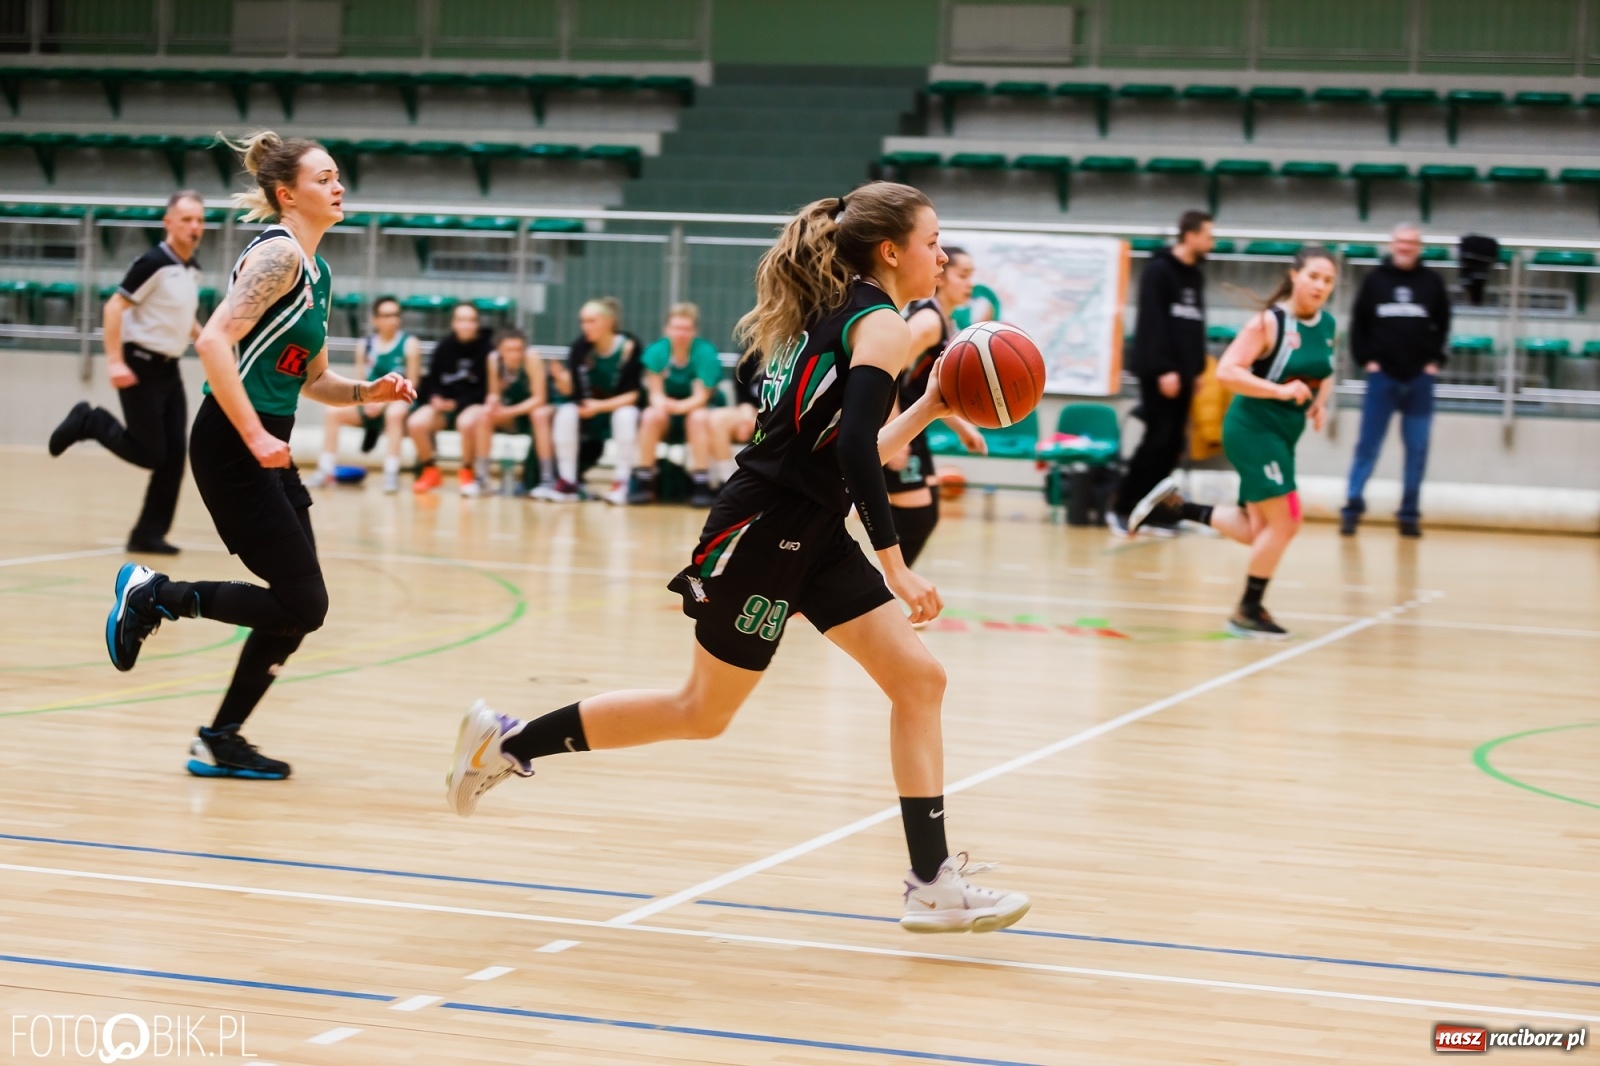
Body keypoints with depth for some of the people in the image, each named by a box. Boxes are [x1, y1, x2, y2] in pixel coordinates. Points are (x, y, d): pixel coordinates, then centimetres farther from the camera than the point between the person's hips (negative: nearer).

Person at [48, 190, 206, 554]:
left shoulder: (192, 268, 9)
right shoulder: (153, 263, -16)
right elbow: (113, 309, -18)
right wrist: (115, 361, -25)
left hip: (169, 370, 8)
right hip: (141, 367, -8)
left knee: (174, 455, 0)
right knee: (150, 454, -8)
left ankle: (149, 535, 6)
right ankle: (89, 421, 14)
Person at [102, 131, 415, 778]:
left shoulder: (316, 270, 16)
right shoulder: (279, 253, -13)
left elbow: (313, 379, 23)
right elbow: (214, 342, -24)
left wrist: (367, 393, 4)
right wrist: (254, 436, -25)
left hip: (269, 448, 9)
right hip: (233, 449, -9)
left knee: (297, 607, 8)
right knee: (303, 604, -11)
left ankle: (220, 742, 17)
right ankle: (154, 595, 3)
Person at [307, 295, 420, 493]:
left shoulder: (409, 344, -6)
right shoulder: (365, 344, 5)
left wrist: (385, 401, -20)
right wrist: (368, 400, -14)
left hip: (398, 401, -4)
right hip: (371, 404, 4)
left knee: (394, 413, -38)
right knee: (334, 412, -14)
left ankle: (391, 473, -37)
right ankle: (326, 470, -12)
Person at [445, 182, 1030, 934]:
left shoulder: (836, 314, 16)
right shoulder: (882, 324, -12)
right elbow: (855, 452, -25)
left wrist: (932, 407, 16)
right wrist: (896, 569, -25)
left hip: (811, 535, 10)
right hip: (763, 531, -10)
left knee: (919, 680, 2)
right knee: (703, 712, 4)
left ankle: (932, 882, 1)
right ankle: (511, 740, 16)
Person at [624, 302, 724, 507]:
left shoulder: (705, 352, -18)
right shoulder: (656, 351, -11)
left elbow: (700, 397, -20)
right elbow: (655, 392, -9)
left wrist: (677, 406, -40)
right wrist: (660, 404, -34)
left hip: (695, 409, -2)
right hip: (667, 420, 2)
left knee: (699, 417, -34)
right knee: (651, 415, -29)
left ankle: (701, 485, -32)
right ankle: (644, 482, -22)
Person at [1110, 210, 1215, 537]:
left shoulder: (1196, 276, 15)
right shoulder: (1159, 270, -8)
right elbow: (1152, 323, -15)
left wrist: (1199, 368, 13)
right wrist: (1164, 369, -20)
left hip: (1183, 373, 7)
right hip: (1158, 372, -7)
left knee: (1173, 445, 3)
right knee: (1158, 440, -9)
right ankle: (1121, 508, -1)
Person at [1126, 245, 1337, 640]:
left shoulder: (1327, 325, 6)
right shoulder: (1269, 322, -16)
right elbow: (1227, 371, -21)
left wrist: (1320, 403, 3)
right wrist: (1281, 390, -29)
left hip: (1284, 435, 8)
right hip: (1253, 427, -8)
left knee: (1258, 532, 9)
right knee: (1284, 520, -9)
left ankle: (1174, 507, 21)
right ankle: (1248, 612, 6)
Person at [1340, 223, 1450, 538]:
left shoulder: (1432, 283, 4)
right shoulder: (1375, 280, 3)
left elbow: (1443, 326, 10)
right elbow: (1358, 325, 6)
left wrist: (1435, 362, 1)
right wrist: (1366, 360, -2)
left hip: (1419, 379, 1)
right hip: (1382, 376, -1)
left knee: (1417, 450, 3)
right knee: (1367, 445, -1)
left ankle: (1410, 513, 9)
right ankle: (1352, 507, 2)